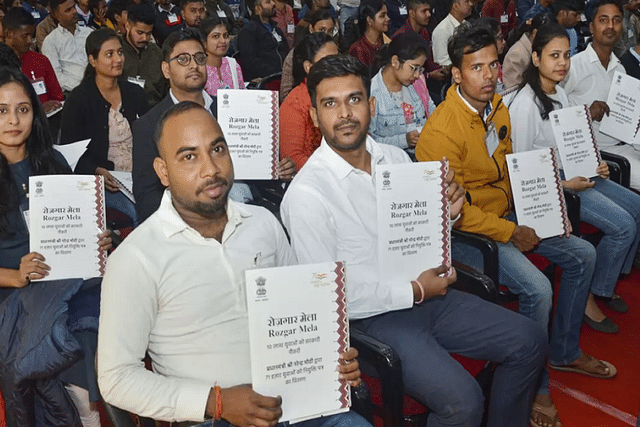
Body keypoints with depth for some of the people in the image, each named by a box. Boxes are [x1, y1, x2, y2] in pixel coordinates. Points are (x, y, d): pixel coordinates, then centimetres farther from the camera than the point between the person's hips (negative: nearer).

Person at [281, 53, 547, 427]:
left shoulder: (395, 158, 3)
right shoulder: (306, 194, -20)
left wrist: (447, 211, -7)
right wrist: (415, 291, -15)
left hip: (427, 294, 7)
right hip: (374, 317, -7)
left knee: (528, 341, 7)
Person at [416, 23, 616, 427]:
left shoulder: (498, 108, 4)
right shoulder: (442, 131, -24)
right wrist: (511, 233, -21)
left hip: (507, 213, 9)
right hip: (464, 230, -9)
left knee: (582, 255, 8)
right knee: (537, 288, -25)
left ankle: (564, 351, 24)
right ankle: (532, 387, -2)